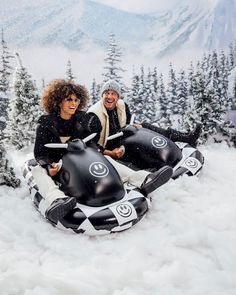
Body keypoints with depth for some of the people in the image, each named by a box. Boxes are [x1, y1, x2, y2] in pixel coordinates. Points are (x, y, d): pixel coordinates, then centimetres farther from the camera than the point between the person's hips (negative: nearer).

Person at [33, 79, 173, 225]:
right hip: (55, 166, -3)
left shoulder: (81, 118, 2)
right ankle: (56, 201, -66)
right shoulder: (46, 123, -10)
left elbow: (89, 140, 8)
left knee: (105, 159, -16)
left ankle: (144, 180, -32)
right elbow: (40, 152, -11)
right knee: (38, 171, -34)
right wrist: (48, 166, -30)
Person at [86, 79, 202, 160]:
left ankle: (186, 138, -9)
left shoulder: (122, 106, 0)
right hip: (106, 150, -7)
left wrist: (135, 126, -7)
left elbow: (129, 123, 17)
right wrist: (110, 153, -31)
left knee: (145, 127, -6)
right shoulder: (94, 116, -20)